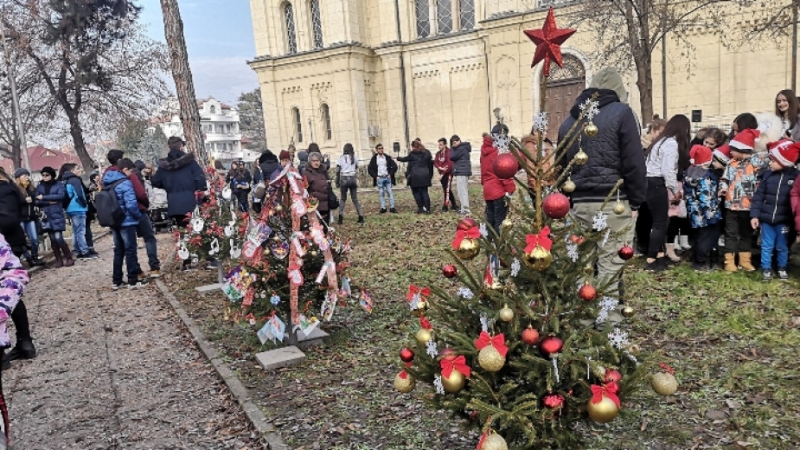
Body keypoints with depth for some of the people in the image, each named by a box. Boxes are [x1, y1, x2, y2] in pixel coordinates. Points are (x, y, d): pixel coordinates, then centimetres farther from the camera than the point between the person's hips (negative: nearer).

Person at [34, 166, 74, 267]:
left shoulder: (58, 185, 3)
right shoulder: (39, 186, 10)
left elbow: (61, 195, -15)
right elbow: (36, 200, 1)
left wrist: (44, 197, -13)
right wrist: (49, 202, -12)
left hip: (57, 215, -3)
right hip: (46, 216, 3)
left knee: (58, 238, -12)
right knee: (53, 239, 5)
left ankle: (69, 257, 1)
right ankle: (59, 259, 12)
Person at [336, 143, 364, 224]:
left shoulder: (341, 157, -1)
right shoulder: (354, 157, 3)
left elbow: (338, 170, -5)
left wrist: (338, 181, -1)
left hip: (344, 179, -1)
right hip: (352, 178, 1)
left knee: (343, 199, 10)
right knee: (355, 199, 10)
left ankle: (340, 215, -10)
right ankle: (360, 216, 3)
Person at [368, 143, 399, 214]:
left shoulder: (387, 157, 5)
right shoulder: (374, 159, 2)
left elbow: (394, 166, 6)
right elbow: (370, 169, 3)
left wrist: (390, 174, -2)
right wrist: (375, 176, -4)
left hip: (387, 177, 1)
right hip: (379, 178, -1)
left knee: (390, 192, -1)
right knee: (381, 193, -1)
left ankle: (392, 207, 1)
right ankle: (383, 208, 2)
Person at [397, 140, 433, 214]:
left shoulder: (412, 154, -4)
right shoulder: (427, 153, 7)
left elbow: (405, 159, 11)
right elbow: (430, 162, 10)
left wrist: (398, 158, 30)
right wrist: (430, 174, 16)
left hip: (415, 176, -4)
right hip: (425, 175, 4)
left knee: (416, 192, 7)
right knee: (424, 192, 8)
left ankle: (421, 208, 4)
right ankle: (427, 209, 3)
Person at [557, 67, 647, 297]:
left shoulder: (569, 121, 17)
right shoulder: (621, 113, -2)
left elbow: (561, 167, 18)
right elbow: (634, 162, -8)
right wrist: (636, 201, -1)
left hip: (578, 203, 6)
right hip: (612, 202, -5)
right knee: (609, 268, -2)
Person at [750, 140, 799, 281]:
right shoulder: (767, 174, -2)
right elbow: (758, 195, 0)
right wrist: (754, 215, -5)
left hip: (783, 220, -1)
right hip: (766, 218, 1)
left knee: (782, 247, 14)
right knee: (766, 246, 10)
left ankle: (782, 268, 31)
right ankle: (766, 269, 22)